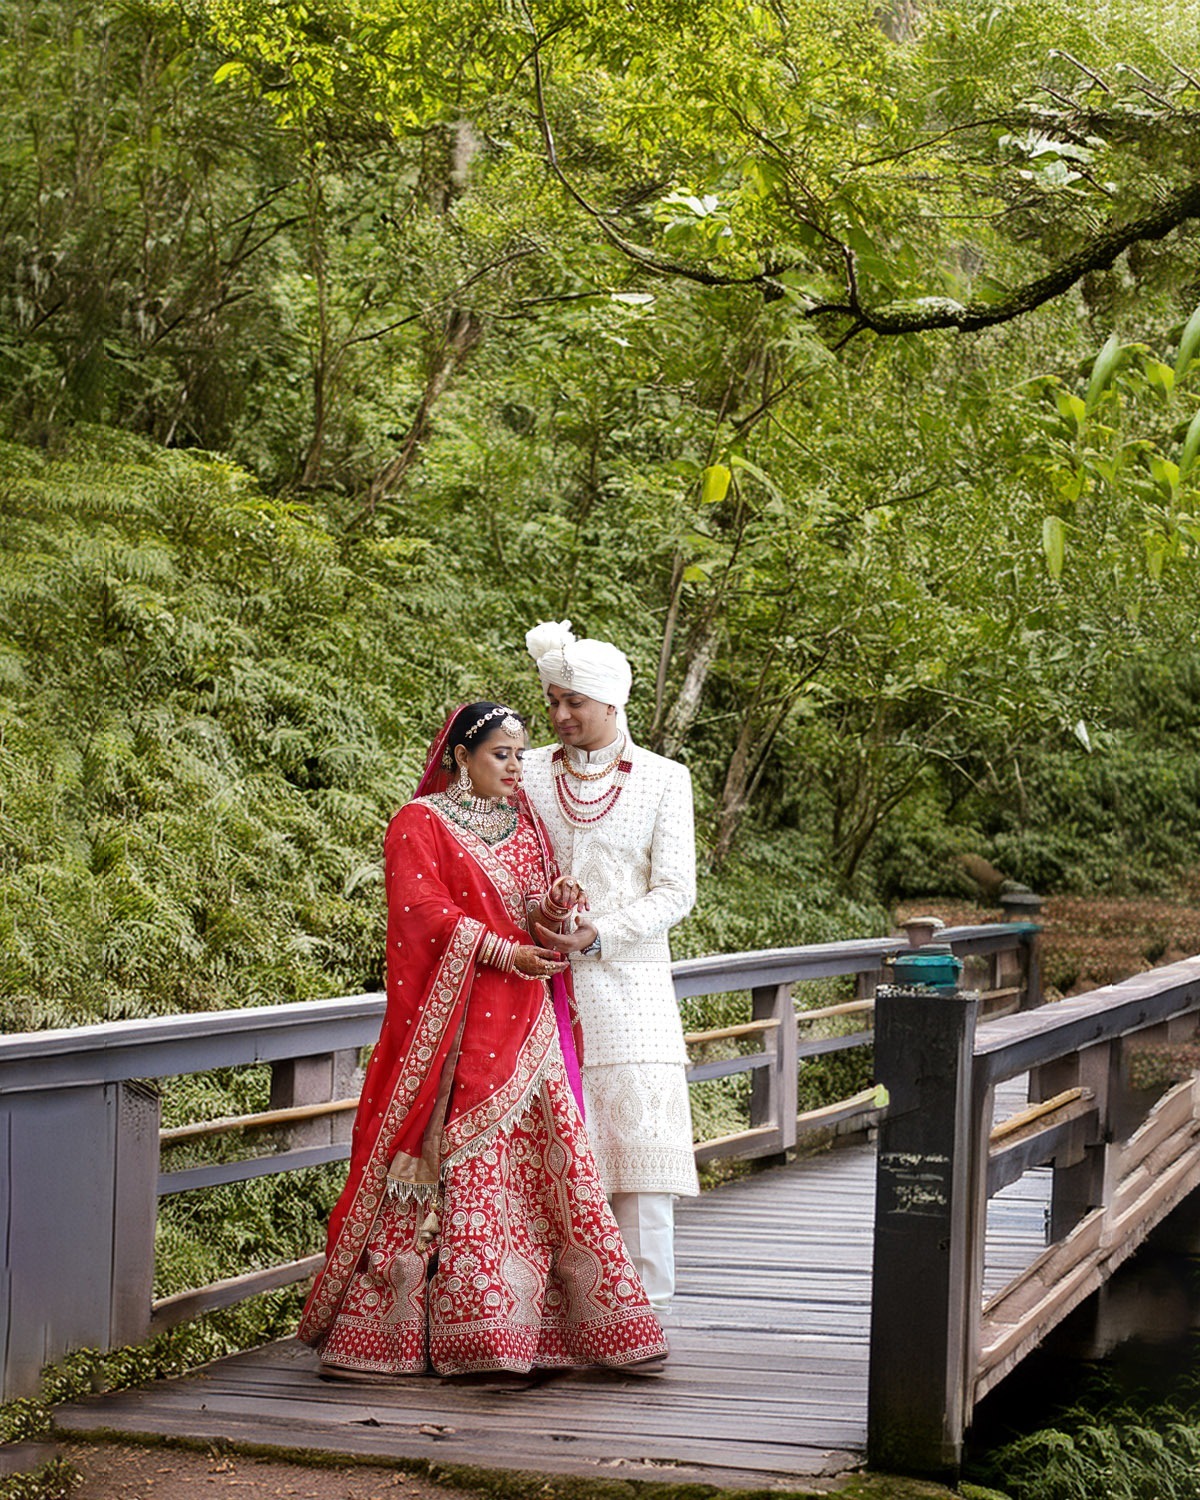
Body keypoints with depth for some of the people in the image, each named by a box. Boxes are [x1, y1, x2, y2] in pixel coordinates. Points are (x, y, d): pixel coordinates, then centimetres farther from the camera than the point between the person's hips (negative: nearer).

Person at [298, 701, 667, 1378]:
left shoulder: (524, 823, 18)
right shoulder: (419, 824, 0)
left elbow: (538, 912, 16)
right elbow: (425, 913, -11)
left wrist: (557, 907, -8)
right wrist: (505, 953, -19)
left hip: (523, 1029, 6)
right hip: (454, 1030, -5)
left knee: (541, 1165, 2)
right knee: (439, 1167, -7)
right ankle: (383, 1332, 0)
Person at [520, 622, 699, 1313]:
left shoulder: (664, 779, 3)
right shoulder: (529, 772, 8)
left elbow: (675, 891, -2)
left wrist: (601, 935, -15)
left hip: (627, 982, -1)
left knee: (640, 1141, -4)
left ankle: (643, 1309, 4)